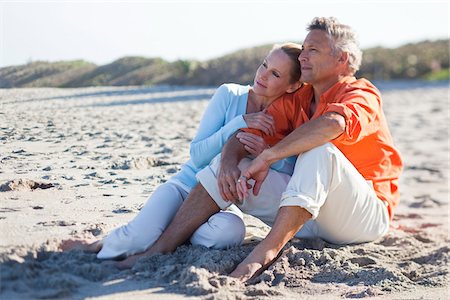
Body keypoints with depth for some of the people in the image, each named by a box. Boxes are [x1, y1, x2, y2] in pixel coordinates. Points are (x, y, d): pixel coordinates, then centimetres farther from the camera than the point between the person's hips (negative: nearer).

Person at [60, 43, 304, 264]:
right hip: (187, 186, -2)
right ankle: (99, 245, 1)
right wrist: (240, 123, -24)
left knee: (230, 230, -39)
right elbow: (198, 154, -13)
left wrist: (265, 154, -30)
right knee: (140, 235, -35)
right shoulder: (229, 95, -7)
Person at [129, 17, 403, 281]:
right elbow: (244, 137, 3)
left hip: (366, 214, -6)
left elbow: (333, 123, -36)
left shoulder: (362, 94, -10)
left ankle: (265, 253, -41)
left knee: (319, 150, -34)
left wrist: (266, 157, -32)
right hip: (309, 216, 7)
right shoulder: (297, 100, 11)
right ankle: (160, 250, -13)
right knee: (227, 163, -2)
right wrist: (229, 163, -21)